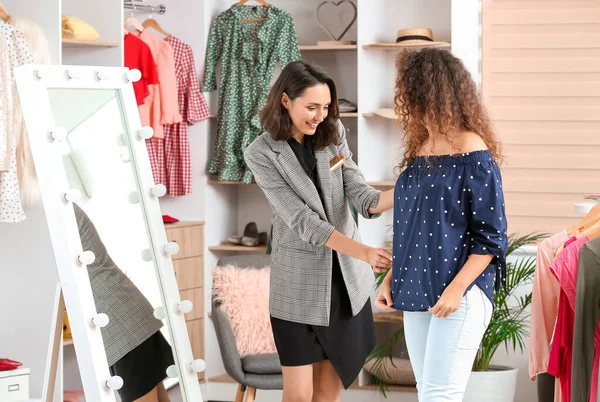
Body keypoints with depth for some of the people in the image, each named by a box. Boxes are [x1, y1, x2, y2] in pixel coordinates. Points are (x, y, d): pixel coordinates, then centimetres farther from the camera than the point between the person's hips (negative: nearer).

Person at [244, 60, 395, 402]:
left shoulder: (332, 134, 1)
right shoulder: (261, 154, -13)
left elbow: (361, 198, -9)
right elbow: (303, 221, -19)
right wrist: (364, 252, -30)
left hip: (347, 279, 4)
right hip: (299, 283, -4)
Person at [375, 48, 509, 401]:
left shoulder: (472, 152, -10)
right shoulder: (420, 147, 12)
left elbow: (492, 236, -12)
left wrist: (456, 289, -19)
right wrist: (391, 279, 13)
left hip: (459, 295, -8)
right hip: (418, 292, 8)